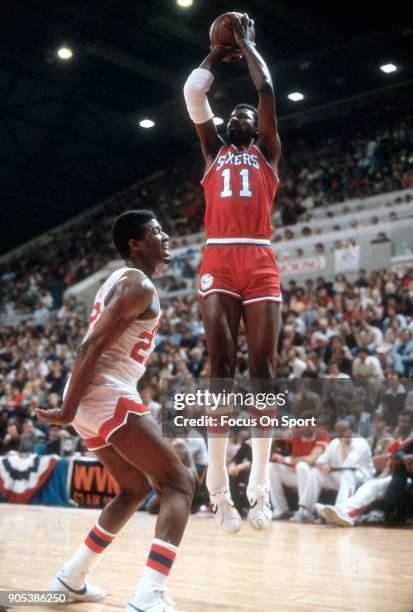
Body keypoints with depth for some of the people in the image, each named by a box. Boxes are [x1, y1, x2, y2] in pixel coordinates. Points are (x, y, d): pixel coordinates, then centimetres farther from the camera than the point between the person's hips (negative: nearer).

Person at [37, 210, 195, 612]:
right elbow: (93, 345, -20)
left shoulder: (121, 280, 21)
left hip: (96, 398, 10)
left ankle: (71, 578, 30)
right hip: (108, 397, -10)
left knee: (136, 489, 24)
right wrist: (68, 410, -20)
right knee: (178, 484, -9)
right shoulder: (139, 286, -11)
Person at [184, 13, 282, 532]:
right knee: (221, 368, -7)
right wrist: (219, 53, 29)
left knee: (262, 369, -6)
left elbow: (266, 89, 13)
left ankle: (260, 485, -4)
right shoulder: (213, 152, 25)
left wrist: (247, 43, 24)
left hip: (260, 262, 0)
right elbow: (192, 92, 18)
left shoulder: (267, 152, 22)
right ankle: (219, 488, -7)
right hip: (218, 261, 1)